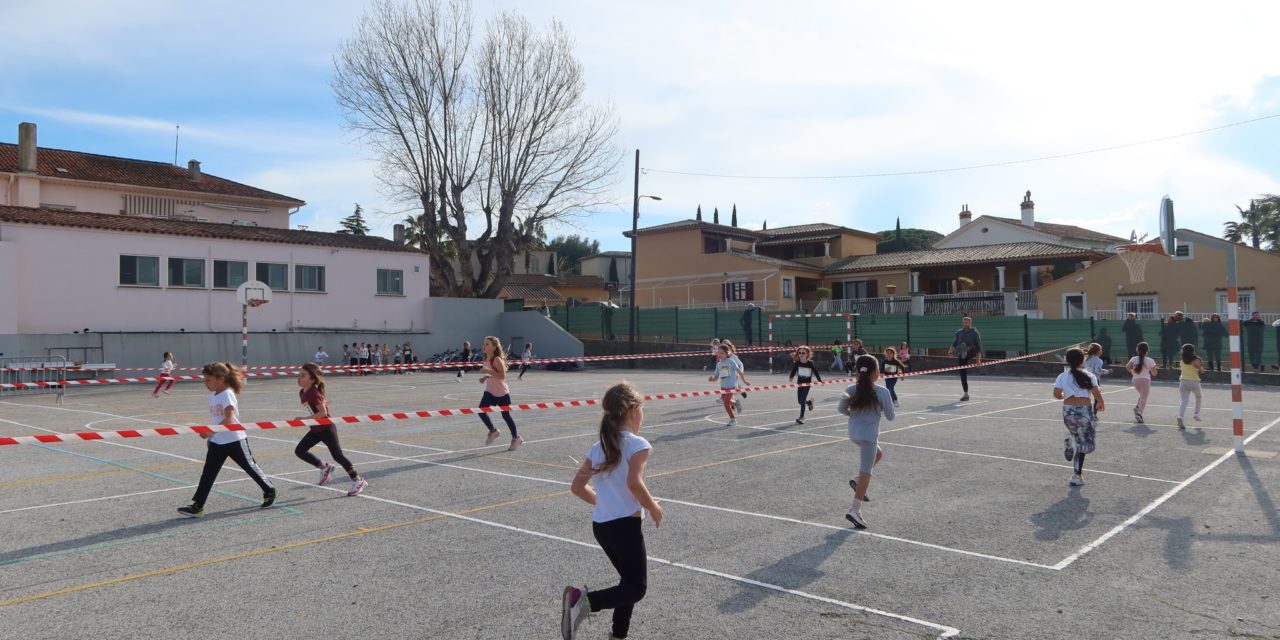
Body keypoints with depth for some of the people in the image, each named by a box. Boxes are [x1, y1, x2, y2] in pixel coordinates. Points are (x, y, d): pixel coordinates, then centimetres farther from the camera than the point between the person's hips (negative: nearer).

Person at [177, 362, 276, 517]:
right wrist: (208, 432, 2)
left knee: (250, 467, 7)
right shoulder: (212, 395, 7)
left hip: (234, 440, -7)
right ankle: (197, 506, 0)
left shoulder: (227, 394, -17)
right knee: (208, 473, 0)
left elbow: (229, 419, -27)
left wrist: (211, 432, -33)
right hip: (217, 442, 7)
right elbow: (214, 418, 16)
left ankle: (270, 491, 25)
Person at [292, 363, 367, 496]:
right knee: (299, 451, 4)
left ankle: (358, 481, 4)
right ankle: (324, 467, 20)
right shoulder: (302, 393, 4)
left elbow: (323, 412, -27)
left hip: (327, 428, -9)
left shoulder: (314, 393, -23)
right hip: (316, 430, 9)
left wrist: (304, 419, -27)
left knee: (337, 455, -6)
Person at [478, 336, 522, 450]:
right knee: (481, 411, -12)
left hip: (502, 393, -7)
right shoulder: (486, 359, 4)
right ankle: (493, 431, 10)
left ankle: (516, 438, 23)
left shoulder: (497, 359, -20)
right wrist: (484, 378, 1)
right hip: (490, 392, 7)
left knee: (506, 415, 4)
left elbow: (502, 376, -27)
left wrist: (488, 372, -32)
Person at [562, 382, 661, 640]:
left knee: (630, 581, 22)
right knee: (637, 588, 0)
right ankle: (585, 600, -19)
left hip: (600, 524, 8)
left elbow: (578, 486, 11)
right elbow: (634, 482, -26)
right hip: (626, 523, -8)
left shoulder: (599, 447, 11)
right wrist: (653, 508, -11)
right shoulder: (637, 444, -10)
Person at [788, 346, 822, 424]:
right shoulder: (797, 363, -5)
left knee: (802, 400, -9)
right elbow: (794, 370, -6)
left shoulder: (810, 363, -10)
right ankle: (809, 402, 43)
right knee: (799, 400, 8)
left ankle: (801, 417, -1)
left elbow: (815, 371, -2)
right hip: (800, 383, 3)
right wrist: (791, 377, -24)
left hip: (807, 383, -3)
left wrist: (820, 380, 2)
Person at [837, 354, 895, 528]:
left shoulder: (850, 390, -3)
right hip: (869, 435, -6)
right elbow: (890, 416, -6)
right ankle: (855, 510, 0)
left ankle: (857, 481, 16)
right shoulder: (882, 392, -15)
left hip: (854, 432, 6)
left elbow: (841, 409, 10)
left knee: (878, 454, 31)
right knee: (865, 473, 1)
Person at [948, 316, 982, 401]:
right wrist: (951, 350, -13)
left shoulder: (975, 333, 0)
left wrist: (978, 359, -11)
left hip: (970, 354, -3)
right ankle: (966, 394, 10)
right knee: (963, 375, 3)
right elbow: (954, 343, 9)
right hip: (961, 356, 3)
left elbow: (979, 346, -4)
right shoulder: (959, 332, 12)